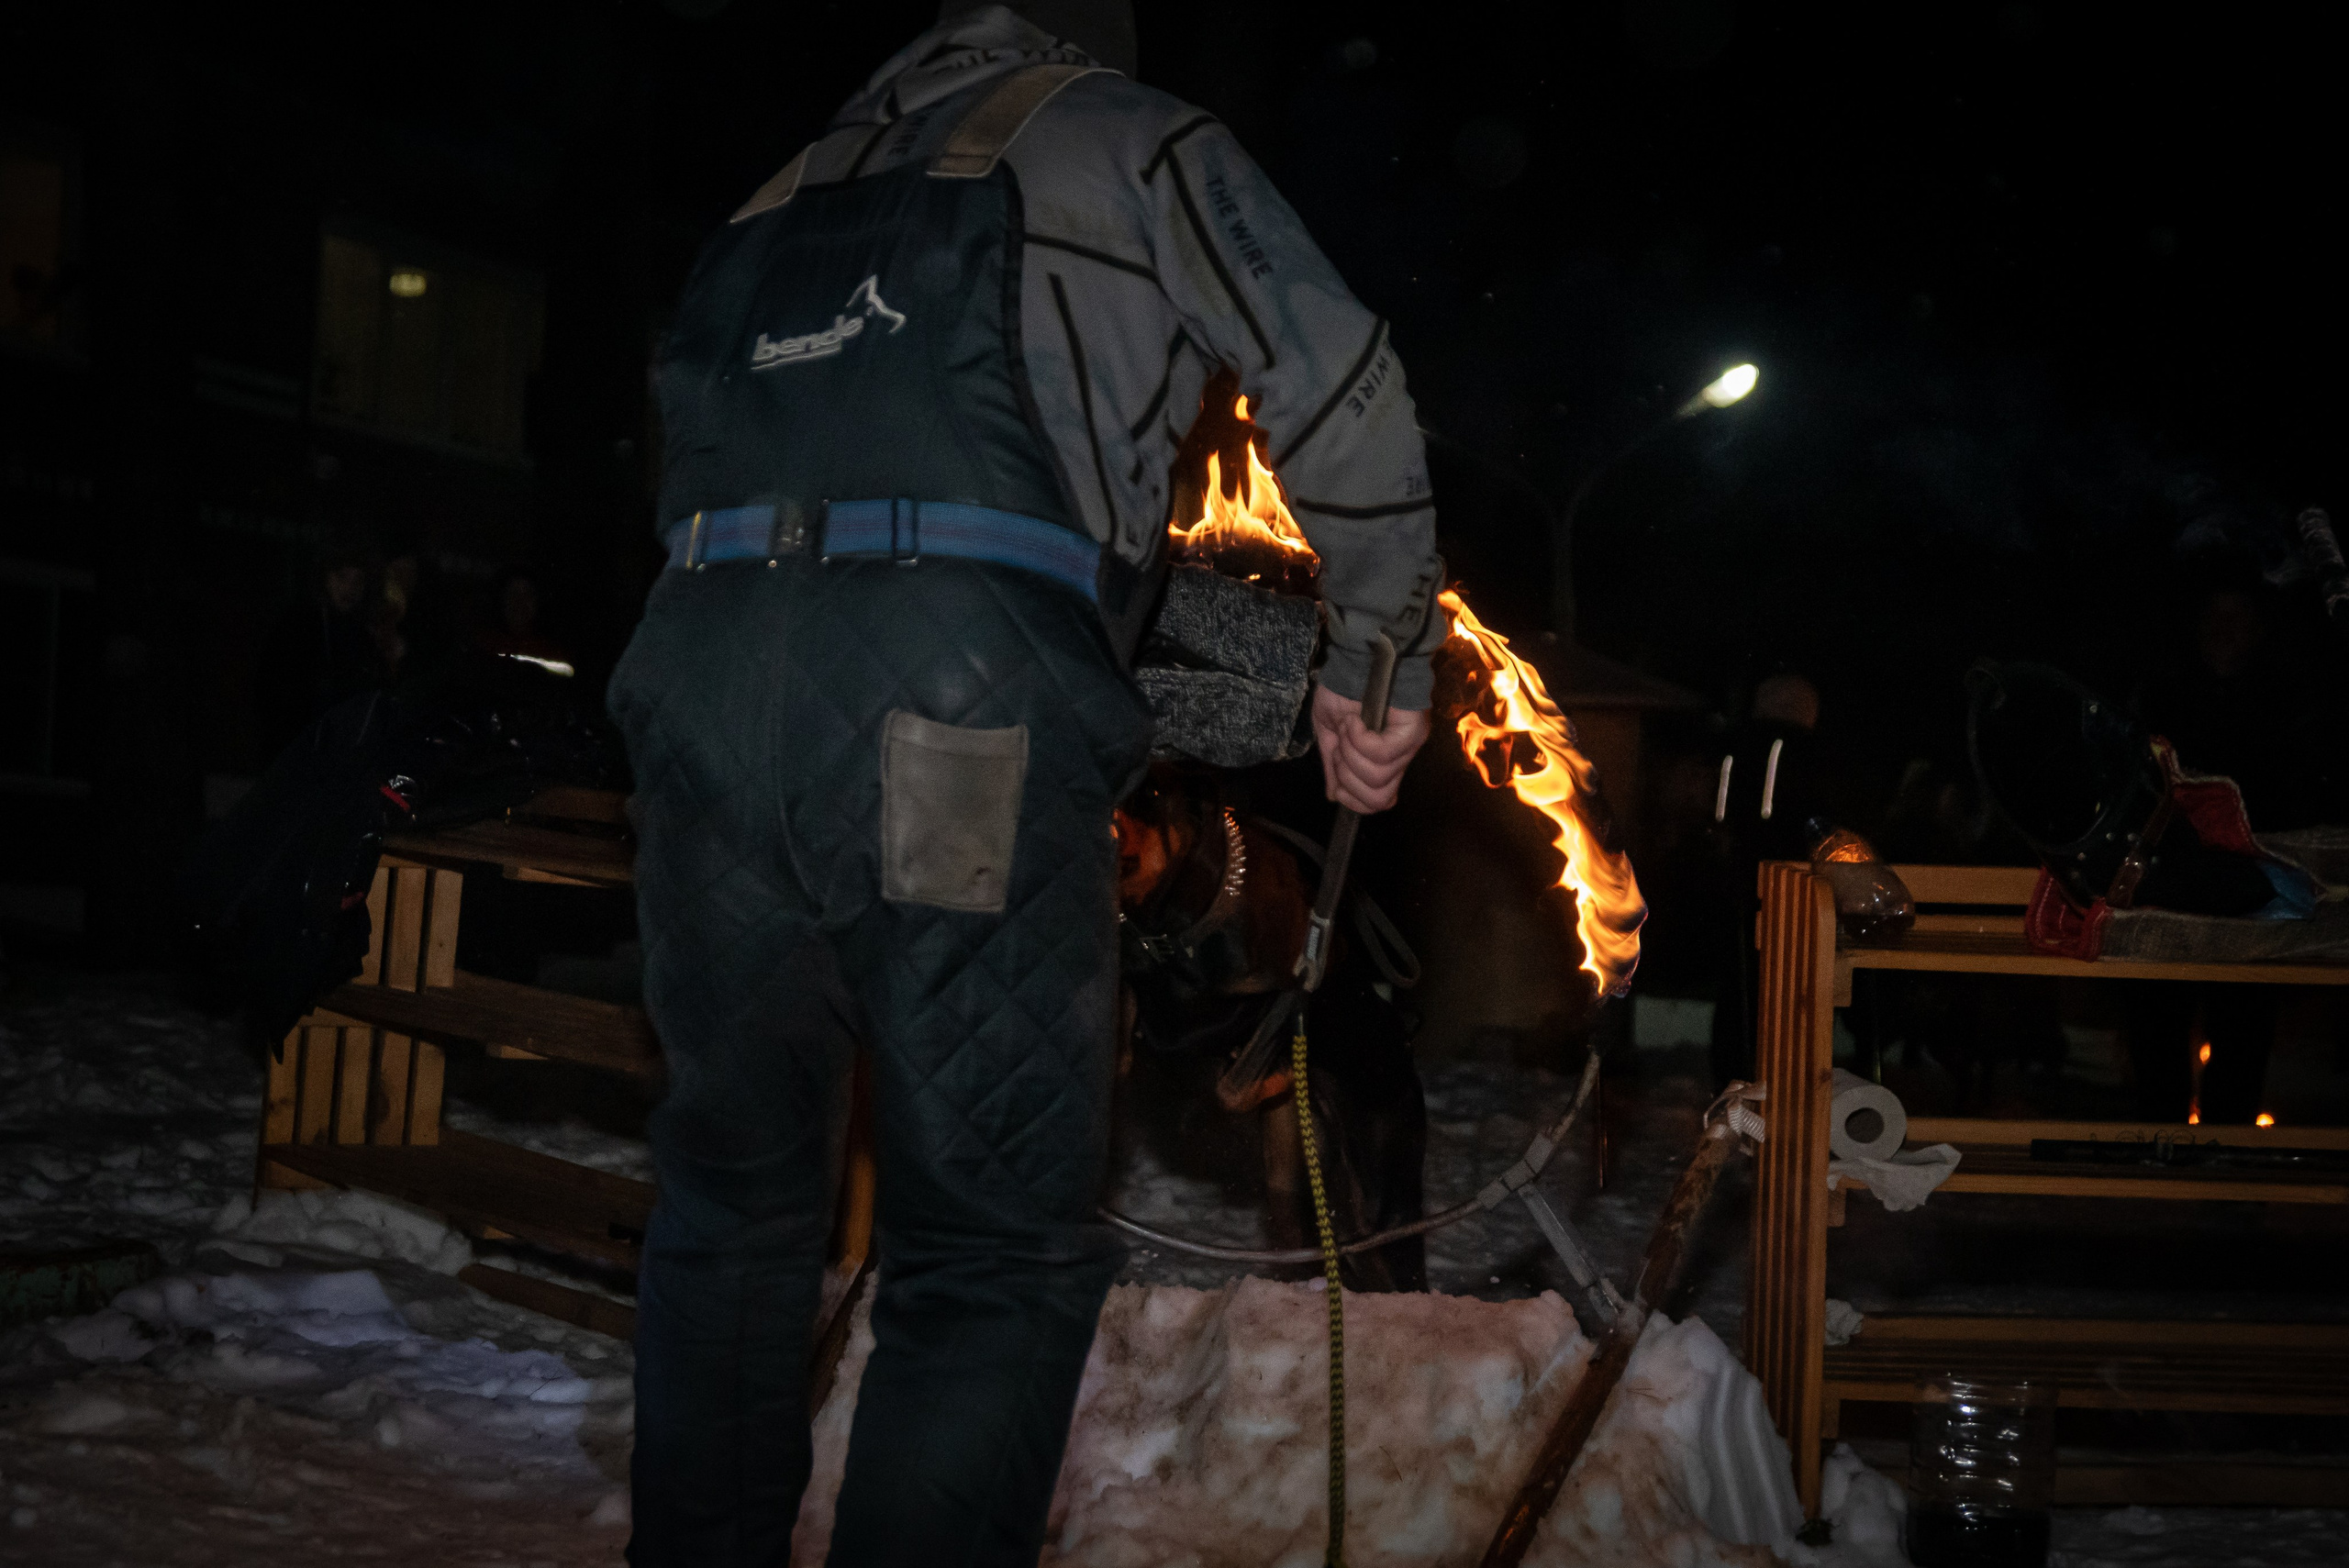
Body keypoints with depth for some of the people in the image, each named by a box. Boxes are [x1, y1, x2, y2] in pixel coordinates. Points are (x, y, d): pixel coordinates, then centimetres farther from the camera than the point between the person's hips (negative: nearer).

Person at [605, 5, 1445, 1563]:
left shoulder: (789, 189, 32)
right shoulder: (1127, 137, 17)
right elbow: (1338, 379, 7)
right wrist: (1382, 658, 14)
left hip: (699, 674, 6)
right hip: (965, 716, -5)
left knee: (732, 1196, 19)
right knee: (1001, 1254, 1)